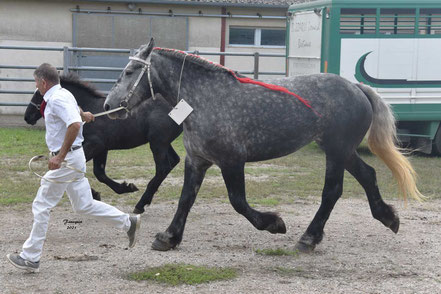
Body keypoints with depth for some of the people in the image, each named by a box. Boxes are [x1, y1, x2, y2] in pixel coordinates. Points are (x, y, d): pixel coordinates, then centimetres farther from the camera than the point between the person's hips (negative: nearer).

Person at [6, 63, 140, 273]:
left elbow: (75, 124, -33)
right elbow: (76, 110, 37)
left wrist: (60, 156, -30)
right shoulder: (63, 95, 12)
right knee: (83, 205, 14)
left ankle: (30, 258, 3)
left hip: (67, 160, -10)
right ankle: (128, 222, 15)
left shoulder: (57, 100, -18)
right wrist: (83, 115, 60)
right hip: (71, 158, 10)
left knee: (41, 206, -2)